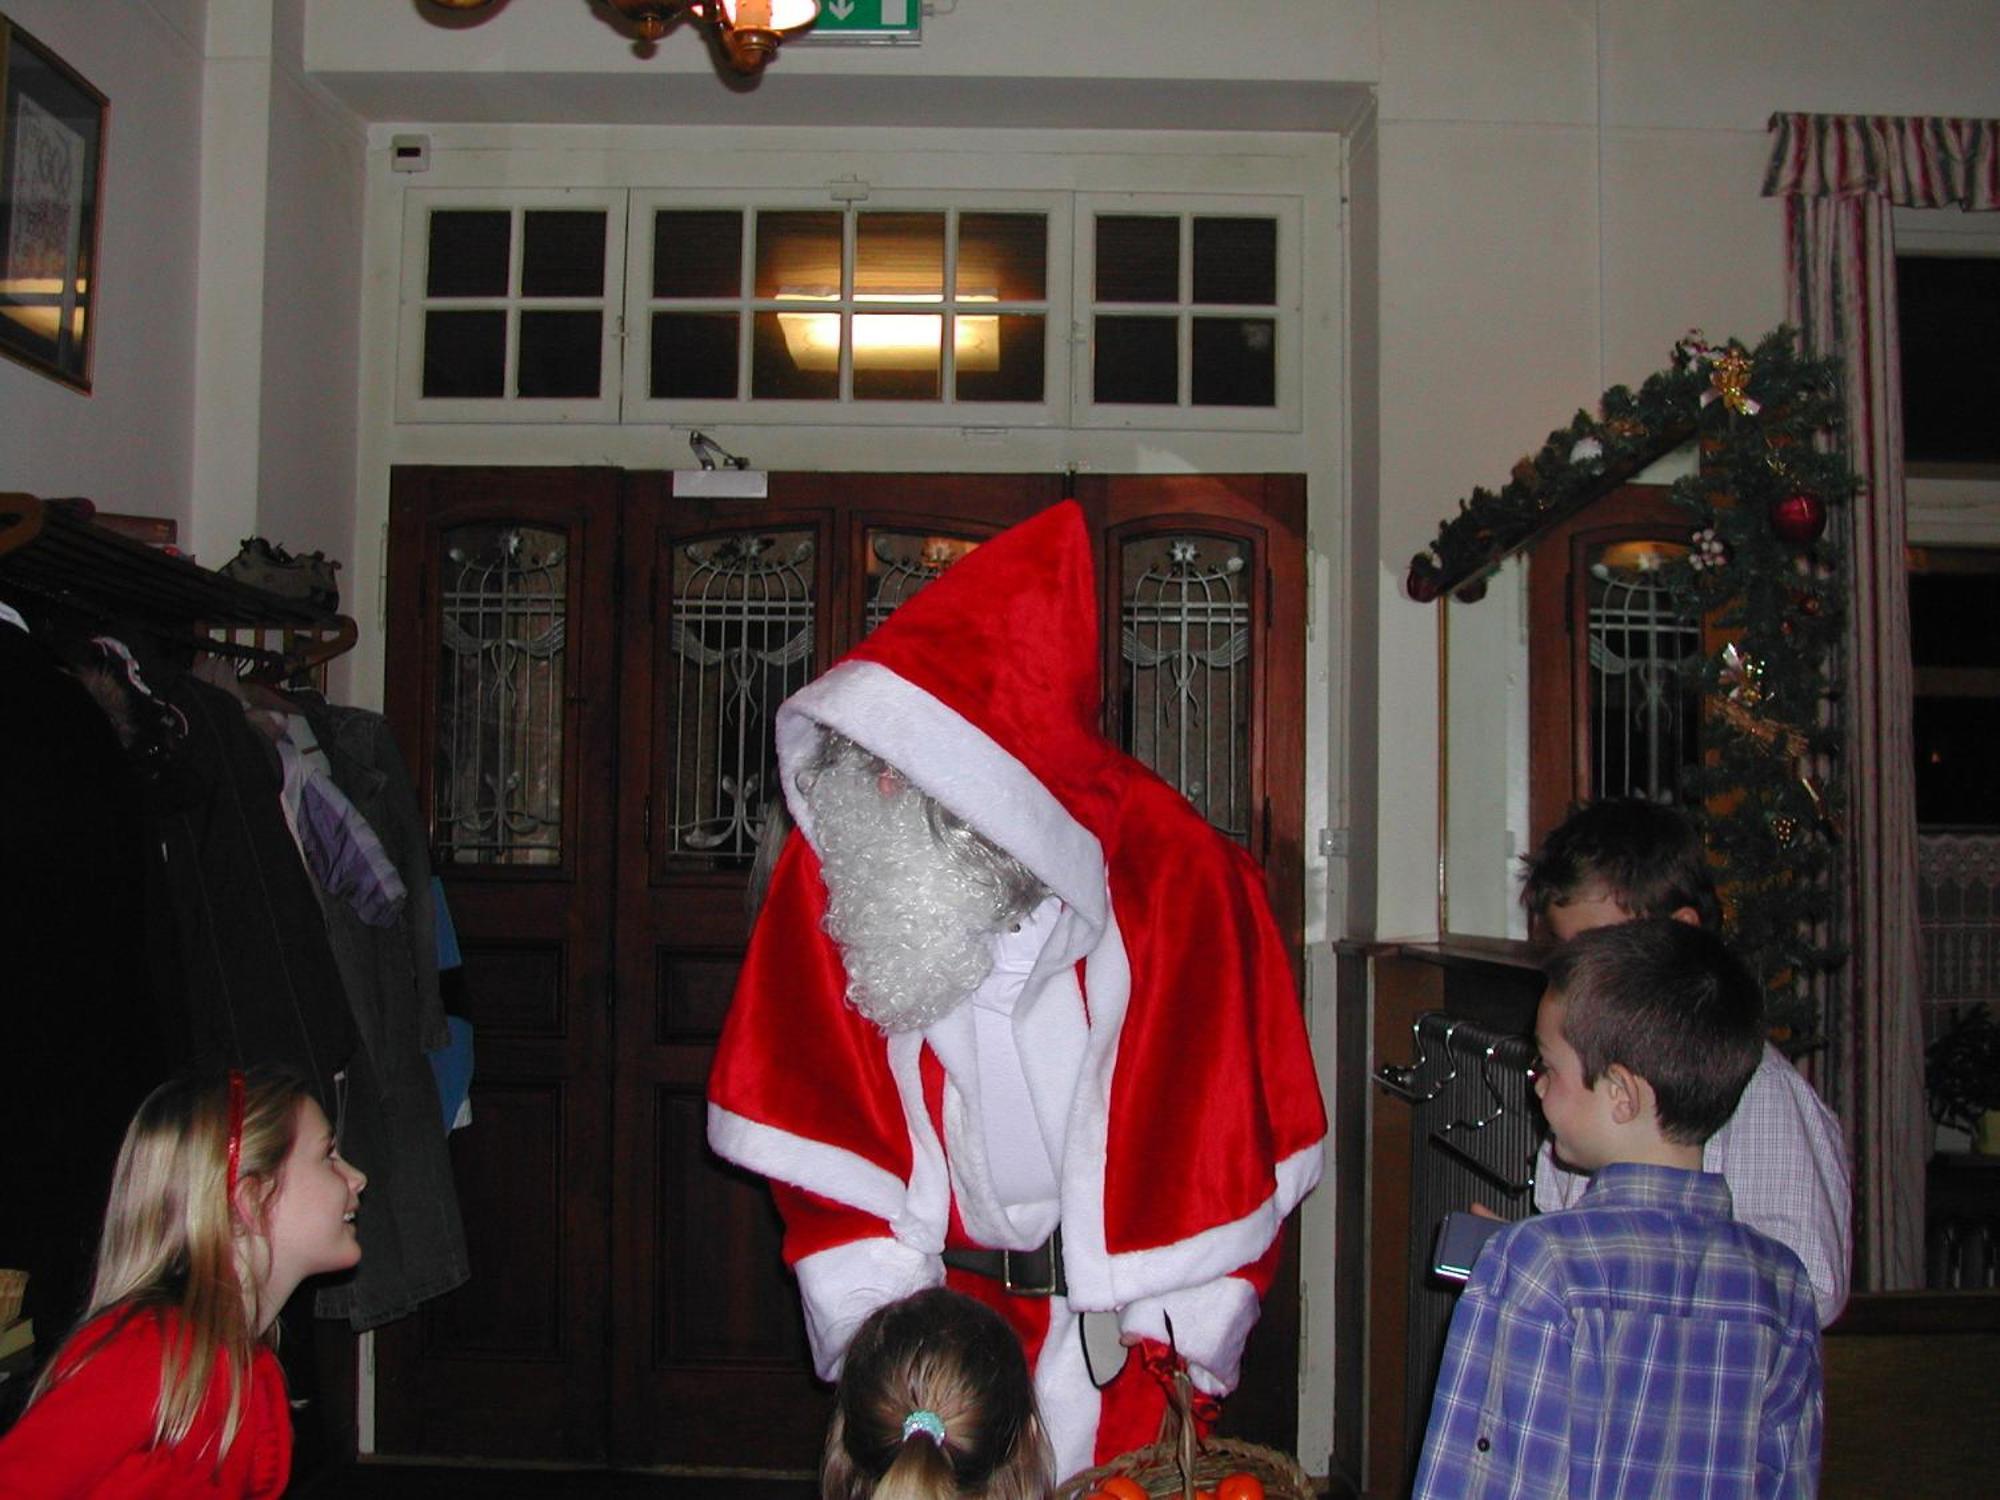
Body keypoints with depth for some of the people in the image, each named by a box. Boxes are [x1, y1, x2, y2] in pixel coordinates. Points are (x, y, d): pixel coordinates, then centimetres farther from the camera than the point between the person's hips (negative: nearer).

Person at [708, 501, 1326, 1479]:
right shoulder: (832, 862, -11)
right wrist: (872, 1311, -10)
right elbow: (820, 1121, -4)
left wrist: (1181, 1341, -8)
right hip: (933, 1298, 2)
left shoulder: (1172, 875, -18)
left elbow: (1224, 1135, -10)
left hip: (1120, 1316, -2)